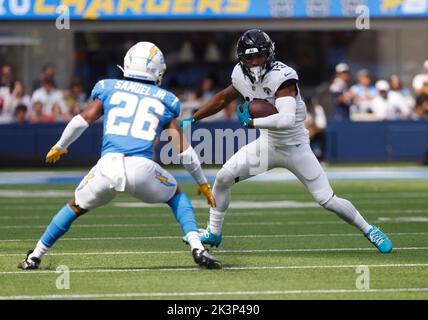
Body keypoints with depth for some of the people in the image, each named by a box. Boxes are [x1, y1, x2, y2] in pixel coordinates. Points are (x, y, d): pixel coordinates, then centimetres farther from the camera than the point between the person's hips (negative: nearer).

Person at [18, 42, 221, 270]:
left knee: (76, 206, 25)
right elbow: (184, 150, 17)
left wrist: (59, 147, 27)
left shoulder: (110, 89, 18)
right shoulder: (164, 101, 18)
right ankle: (197, 249, 9)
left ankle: (35, 257, 27)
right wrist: (202, 183, 28)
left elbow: (82, 120, 11)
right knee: (175, 195, 27)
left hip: (108, 165, 1)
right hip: (142, 168, -1)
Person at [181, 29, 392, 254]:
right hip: (267, 144, 6)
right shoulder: (241, 76, -8)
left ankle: (368, 230, 16)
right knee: (223, 178, -4)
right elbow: (222, 99, 12)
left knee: (327, 200, -6)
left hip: (295, 148, -5)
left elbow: (287, 120, -42)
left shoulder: (281, 77, -29)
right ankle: (213, 233, 15)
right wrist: (192, 120, 11)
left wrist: (251, 123, -32)